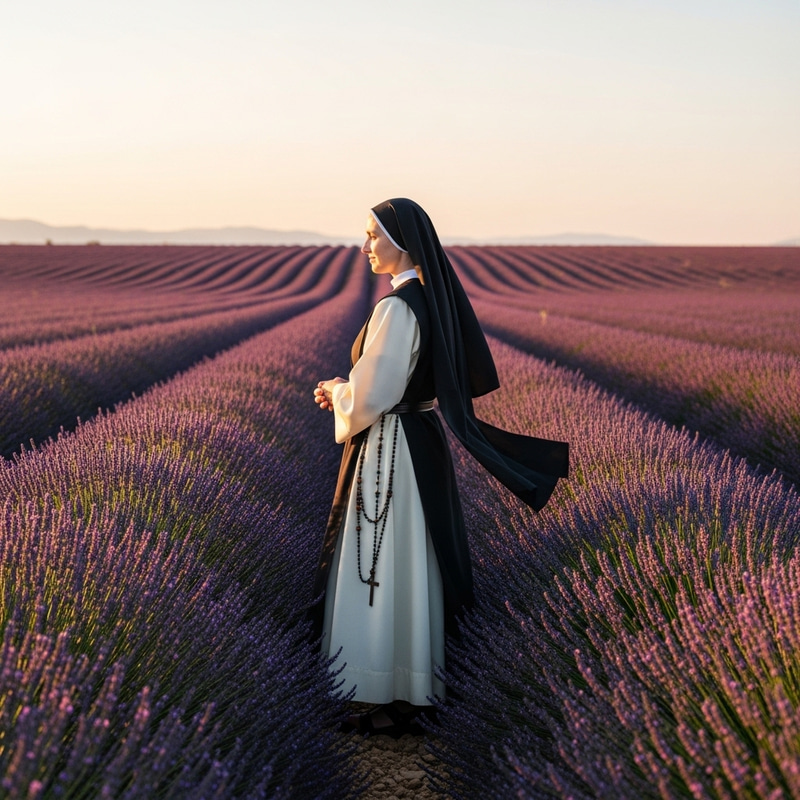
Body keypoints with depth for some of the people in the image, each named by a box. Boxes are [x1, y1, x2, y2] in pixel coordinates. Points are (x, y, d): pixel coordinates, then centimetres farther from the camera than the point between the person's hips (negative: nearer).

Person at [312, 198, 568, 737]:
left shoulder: (397, 307, -21)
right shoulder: (435, 298, 8)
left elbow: (369, 396, -21)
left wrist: (336, 391, 0)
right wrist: (345, 391, 10)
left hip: (392, 452, -10)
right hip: (421, 442, 10)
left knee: (388, 569, 2)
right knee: (411, 565, 18)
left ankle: (396, 702, 14)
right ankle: (416, 688, 32)